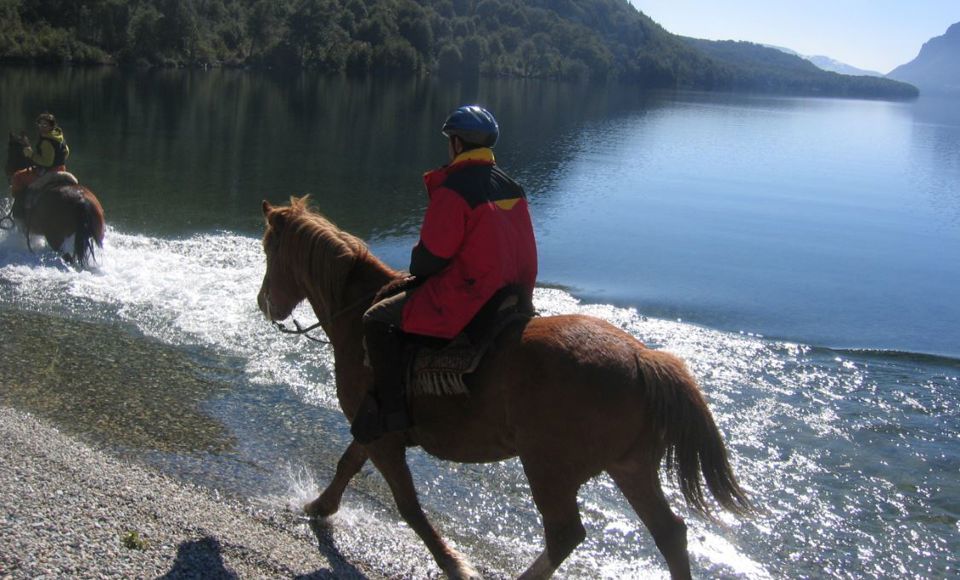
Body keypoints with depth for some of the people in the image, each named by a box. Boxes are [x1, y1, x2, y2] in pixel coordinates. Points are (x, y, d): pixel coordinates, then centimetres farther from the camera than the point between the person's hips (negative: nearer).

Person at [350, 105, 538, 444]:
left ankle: (392, 409, -9)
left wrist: (415, 274, 7)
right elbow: (520, 246, 14)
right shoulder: (513, 188, 8)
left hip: (464, 298, -9)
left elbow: (430, 255, -15)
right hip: (514, 296, 9)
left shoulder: (452, 190, -18)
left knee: (377, 319, -2)